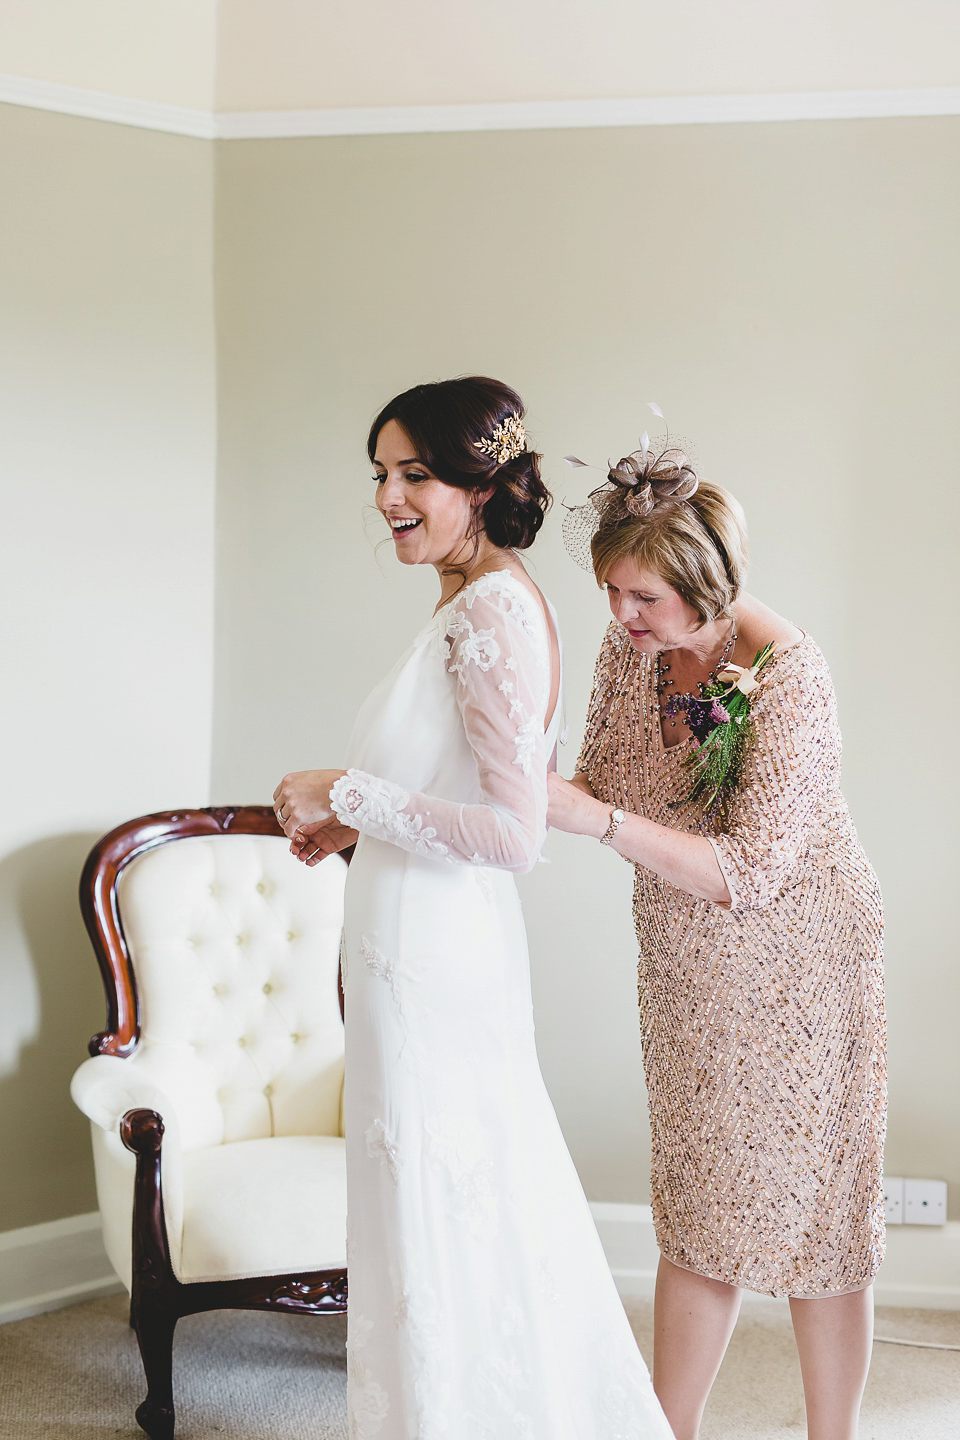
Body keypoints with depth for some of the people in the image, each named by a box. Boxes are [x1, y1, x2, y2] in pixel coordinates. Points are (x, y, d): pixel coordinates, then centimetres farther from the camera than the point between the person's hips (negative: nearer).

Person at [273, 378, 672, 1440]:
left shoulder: (492, 610, -19)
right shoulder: (483, 602, 11)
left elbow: (512, 834, -23)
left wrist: (348, 794, -17)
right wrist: (354, 822, 13)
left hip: (433, 957, -10)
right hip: (439, 952, 10)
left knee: (440, 1225, 4)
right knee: (493, 1213, 20)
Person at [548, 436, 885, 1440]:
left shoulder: (786, 680, -25)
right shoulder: (631, 646, -5)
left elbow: (749, 873, -27)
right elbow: (604, 785, 7)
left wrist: (597, 820, -33)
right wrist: (543, 800, -14)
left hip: (793, 970, -6)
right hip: (686, 975, 6)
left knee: (811, 1217, 6)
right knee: (697, 1213, 14)